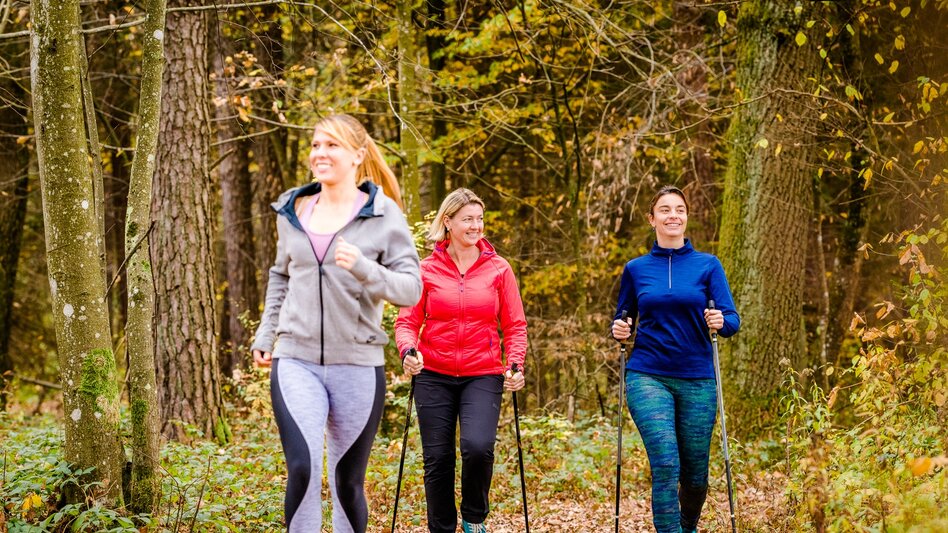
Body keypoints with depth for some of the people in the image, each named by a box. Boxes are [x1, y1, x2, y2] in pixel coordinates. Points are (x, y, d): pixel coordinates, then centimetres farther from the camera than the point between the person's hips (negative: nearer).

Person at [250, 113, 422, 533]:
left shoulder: (383, 214, -3)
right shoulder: (292, 212, 8)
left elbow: (410, 289, -9)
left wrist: (364, 268, -25)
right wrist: (265, 334, 17)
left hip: (357, 365, -1)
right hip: (296, 361, 2)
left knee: (348, 480, 9)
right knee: (302, 468, -17)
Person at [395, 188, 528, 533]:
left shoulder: (499, 269, 4)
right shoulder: (426, 270, 3)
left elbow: (515, 325, 5)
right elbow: (407, 320, 3)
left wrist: (515, 365, -9)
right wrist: (408, 350, -17)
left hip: (483, 376, -1)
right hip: (434, 376, 1)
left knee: (478, 446, -21)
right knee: (437, 458, 3)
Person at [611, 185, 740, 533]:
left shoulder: (708, 265, 4)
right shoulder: (636, 269, 7)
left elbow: (732, 321, -1)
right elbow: (623, 321, 16)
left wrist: (721, 322, -23)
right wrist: (619, 331, -7)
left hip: (697, 380, 1)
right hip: (648, 378, -1)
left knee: (695, 474, 8)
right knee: (665, 465, -18)